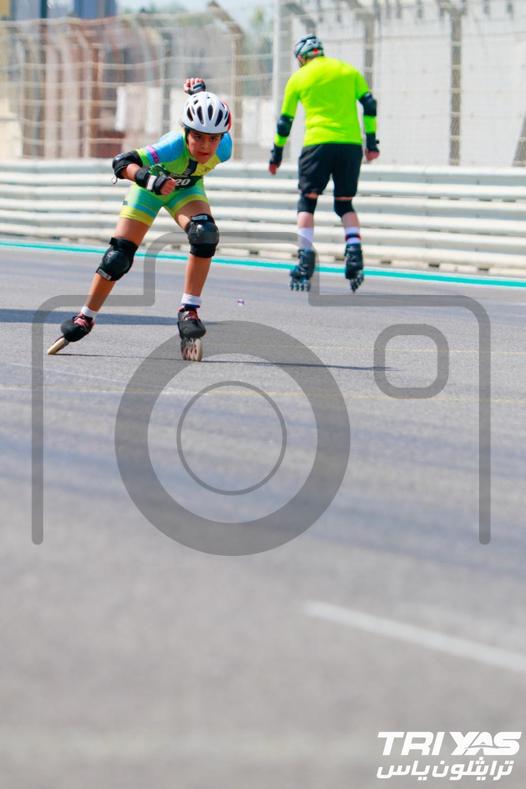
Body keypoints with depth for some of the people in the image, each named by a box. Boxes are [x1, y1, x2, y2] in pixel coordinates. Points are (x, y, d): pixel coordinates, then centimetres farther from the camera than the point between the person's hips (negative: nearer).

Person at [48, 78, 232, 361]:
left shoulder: (223, 148, -33)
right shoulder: (174, 146, -44)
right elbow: (122, 162, -50)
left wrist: (198, 92, 5)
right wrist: (151, 180, -66)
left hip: (186, 189, 3)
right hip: (149, 187, -2)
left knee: (205, 234, -28)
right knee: (118, 256, -4)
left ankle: (189, 312, -18)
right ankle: (85, 318, 18)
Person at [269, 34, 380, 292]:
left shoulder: (299, 78, 9)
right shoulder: (349, 71, 14)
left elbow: (285, 120, 13)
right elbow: (369, 104, 7)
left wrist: (276, 155, 22)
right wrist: (371, 142, 11)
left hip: (318, 144, -2)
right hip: (351, 144, 2)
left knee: (307, 202, 7)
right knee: (344, 203, 12)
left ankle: (305, 259, -4)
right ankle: (354, 251, -10)